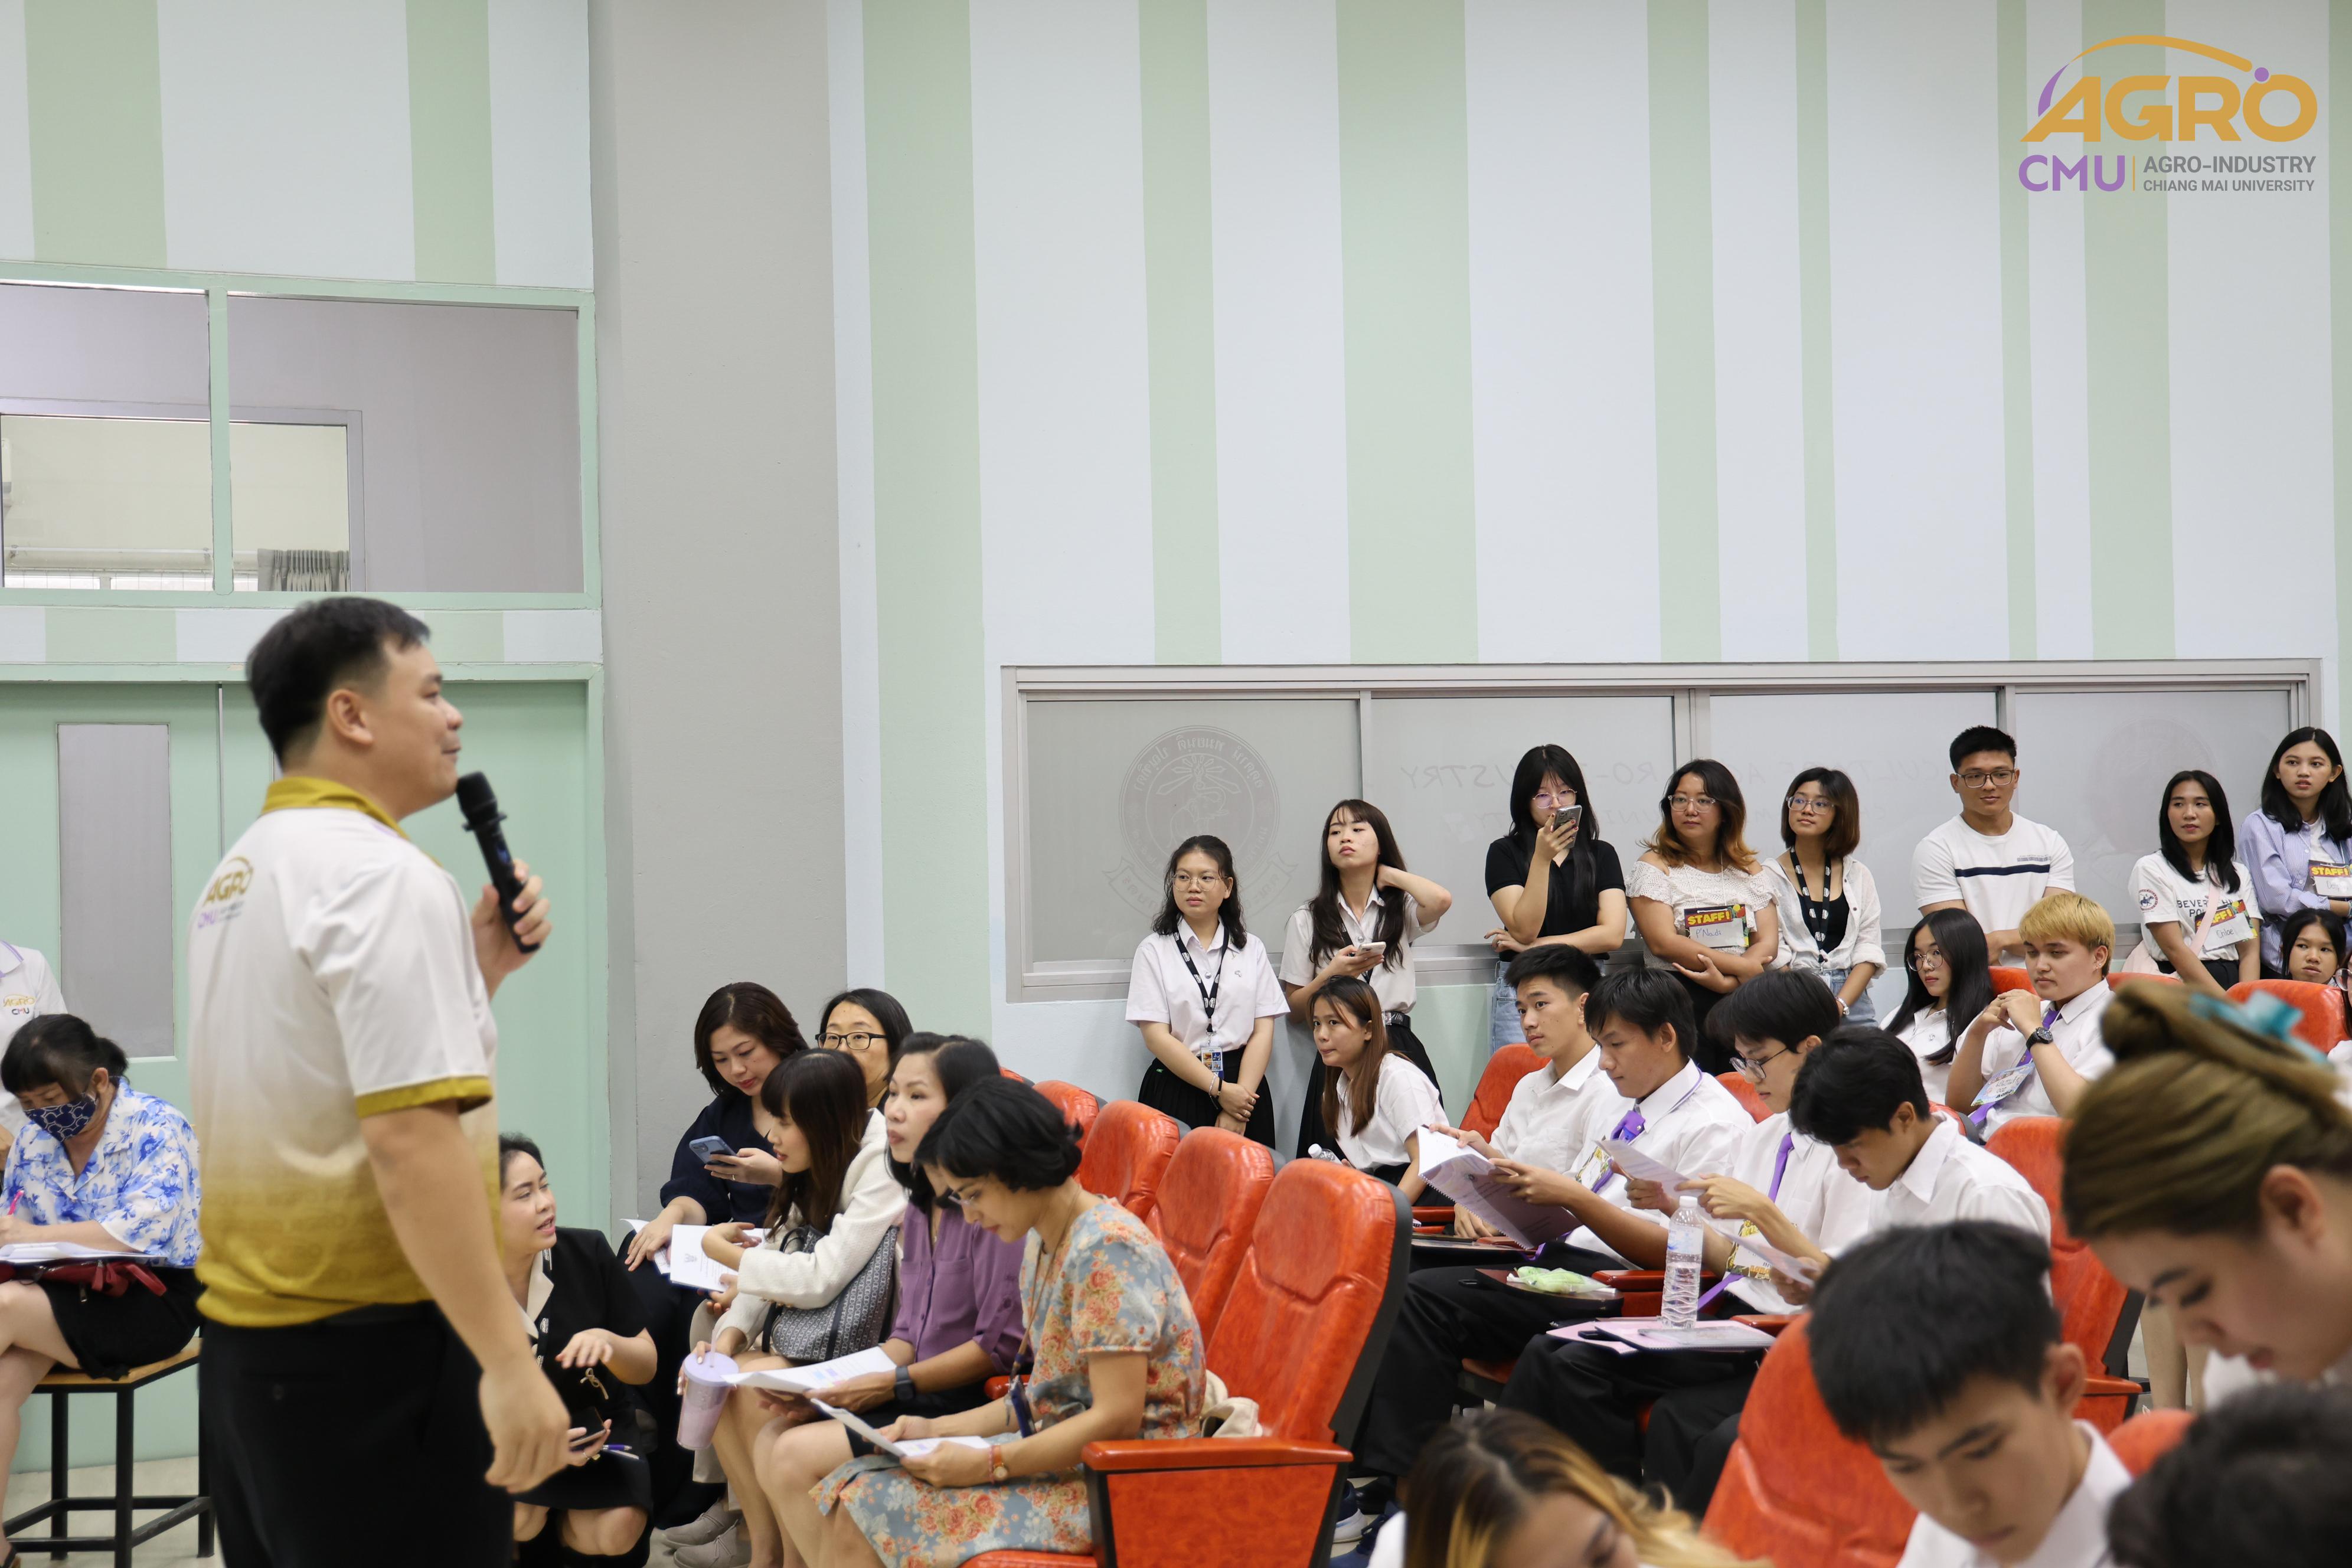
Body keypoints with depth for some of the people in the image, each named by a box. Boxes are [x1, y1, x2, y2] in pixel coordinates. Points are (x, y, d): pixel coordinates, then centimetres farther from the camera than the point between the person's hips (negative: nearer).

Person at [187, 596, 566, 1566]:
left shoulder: (238, 874, 13)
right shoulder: (385, 877, -16)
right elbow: (409, 1139, -24)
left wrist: (477, 972, 12)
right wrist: (508, 1360, -24)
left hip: (242, 1336, 9)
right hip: (373, 1340, -9)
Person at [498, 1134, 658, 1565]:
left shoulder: (589, 1253, -13)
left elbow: (646, 1368, -3)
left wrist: (608, 1342, -26)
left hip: (598, 1424, 1)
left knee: (615, 1533, -26)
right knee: (517, 1519, -31)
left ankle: (559, 1530, 9)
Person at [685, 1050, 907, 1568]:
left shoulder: (880, 1172, -19)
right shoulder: (814, 1179, 10)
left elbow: (818, 1278, -23)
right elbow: (776, 1257, 6)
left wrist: (723, 1252, -10)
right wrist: (728, 1338, -11)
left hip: (864, 1345, -9)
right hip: (808, 1333, 9)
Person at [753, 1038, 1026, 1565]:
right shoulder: (924, 1204, 14)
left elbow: (1001, 1345, -19)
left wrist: (894, 1385, -14)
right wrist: (826, 1384, 0)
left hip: (972, 1405, -9)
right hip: (922, 1396, 9)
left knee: (797, 1457, -16)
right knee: (769, 1443, -3)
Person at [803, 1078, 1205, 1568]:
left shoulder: (1108, 1250, -19)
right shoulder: (1045, 1244, 11)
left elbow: (1117, 1418, -22)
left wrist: (986, 1464, -20)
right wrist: (937, 1430, 6)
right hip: (1057, 1450, 9)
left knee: (871, 1510, -14)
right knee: (855, 1492, 0)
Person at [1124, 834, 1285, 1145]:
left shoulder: (1251, 949, 10)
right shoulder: (1154, 951, 3)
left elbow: (1263, 1031, 2)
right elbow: (1156, 1036, -6)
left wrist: (1240, 1096, -11)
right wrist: (1219, 1090, -12)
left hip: (1244, 1088, 2)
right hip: (1175, 1093, -2)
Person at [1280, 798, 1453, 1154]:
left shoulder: (1400, 909, 9)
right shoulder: (1308, 920, 12)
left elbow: (1441, 900, -17)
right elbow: (1295, 1009, 11)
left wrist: (1389, 874, 1)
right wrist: (1332, 975, -9)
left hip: (1399, 1047, 0)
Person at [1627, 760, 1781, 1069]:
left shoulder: (1749, 869, 16)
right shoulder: (1654, 867, 4)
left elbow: (1769, 944, 5)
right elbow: (1663, 943, -8)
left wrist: (1727, 981, -14)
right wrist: (1741, 966, -10)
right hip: (1679, 1002, -3)